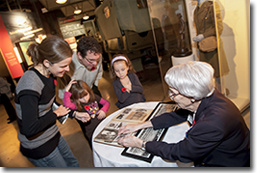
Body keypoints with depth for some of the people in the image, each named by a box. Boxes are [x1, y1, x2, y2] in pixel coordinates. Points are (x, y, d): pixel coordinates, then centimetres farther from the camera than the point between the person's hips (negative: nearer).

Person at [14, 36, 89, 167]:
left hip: (53, 136, 8)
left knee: (74, 164, 24)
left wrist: (74, 114, 1)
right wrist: (56, 113, -20)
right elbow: (29, 129, -34)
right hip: (38, 147, -8)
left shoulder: (48, 75, -4)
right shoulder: (30, 84, -32)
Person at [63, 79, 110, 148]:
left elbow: (106, 103, 15)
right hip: (92, 133, -4)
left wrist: (103, 110, -5)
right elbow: (67, 104, -35)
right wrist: (67, 91, -27)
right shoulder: (77, 105, -11)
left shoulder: (94, 97, 4)